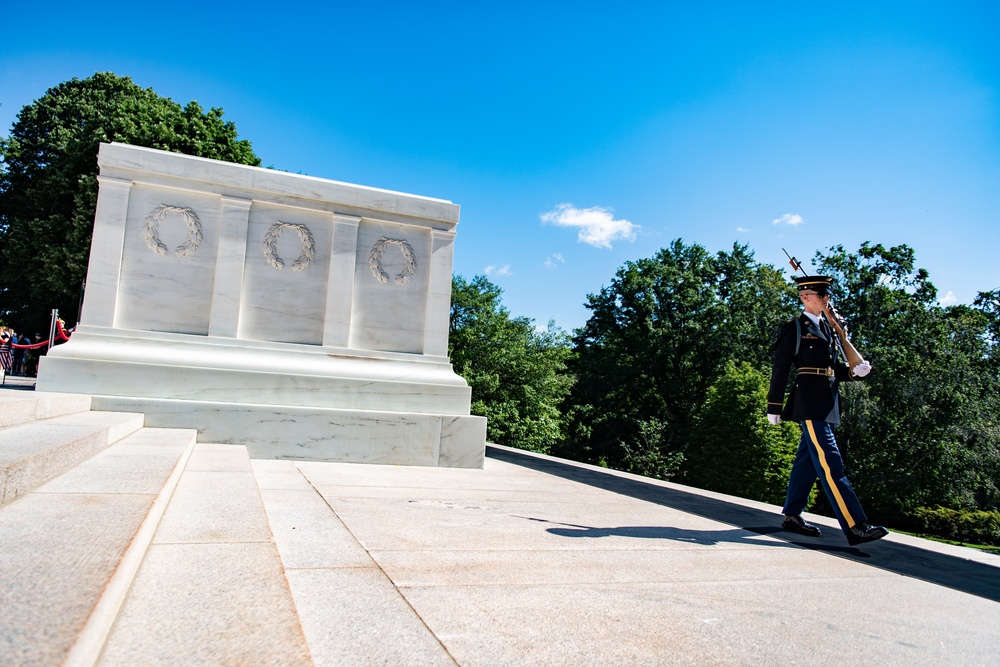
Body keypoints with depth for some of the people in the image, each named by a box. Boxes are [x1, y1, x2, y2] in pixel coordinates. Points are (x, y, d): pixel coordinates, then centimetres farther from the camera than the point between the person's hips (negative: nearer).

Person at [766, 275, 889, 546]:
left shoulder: (829, 328, 20)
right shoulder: (793, 328, -3)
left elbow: (834, 367, 22)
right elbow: (780, 369, -4)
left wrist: (854, 371, 0)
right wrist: (774, 407, -6)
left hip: (827, 406, 8)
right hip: (809, 405, -8)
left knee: (807, 462, 13)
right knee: (831, 466, -10)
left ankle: (792, 516, 22)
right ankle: (855, 527, -11)